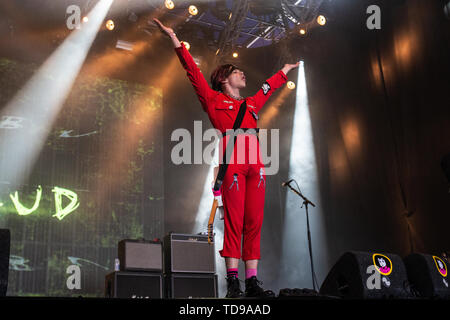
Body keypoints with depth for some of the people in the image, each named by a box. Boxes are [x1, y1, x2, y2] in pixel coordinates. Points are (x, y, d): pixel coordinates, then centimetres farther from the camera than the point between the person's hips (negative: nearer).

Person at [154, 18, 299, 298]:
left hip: (256, 166, 5)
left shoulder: (251, 104, 29)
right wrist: (176, 40, 9)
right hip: (232, 164, -5)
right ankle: (233, 280, -6)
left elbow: (269, 87, 46)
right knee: (234, 222, -9)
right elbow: (193, 71, 11)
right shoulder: (214, 100, 15)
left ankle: (252, 281, -1)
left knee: (254, 223, -1)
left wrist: (285, 71, 60)